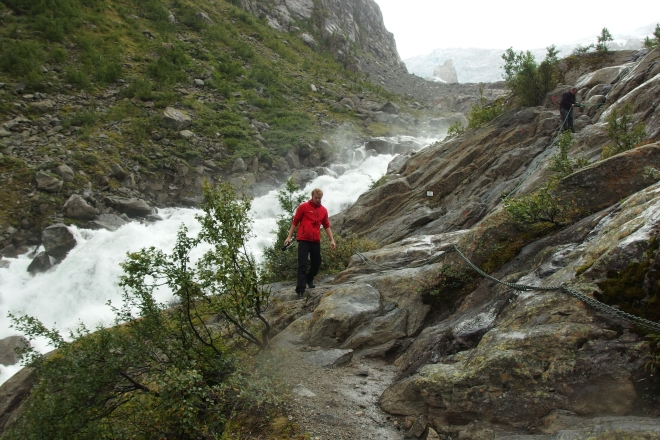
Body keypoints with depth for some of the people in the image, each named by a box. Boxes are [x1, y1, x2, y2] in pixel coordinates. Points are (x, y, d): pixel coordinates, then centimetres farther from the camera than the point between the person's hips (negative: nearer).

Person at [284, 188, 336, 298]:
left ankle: (309, 279, 41)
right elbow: (295, 222, 2)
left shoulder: (323, 210, 10)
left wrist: (332, 240, 12)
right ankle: (300, 289, -7)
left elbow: (326, 226, 17)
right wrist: (289, 236, -1)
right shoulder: (303, 206, -2)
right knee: (303, 264, -7)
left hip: (316, 241, 5)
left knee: (317, 263, 15)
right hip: (304, 240, -5)